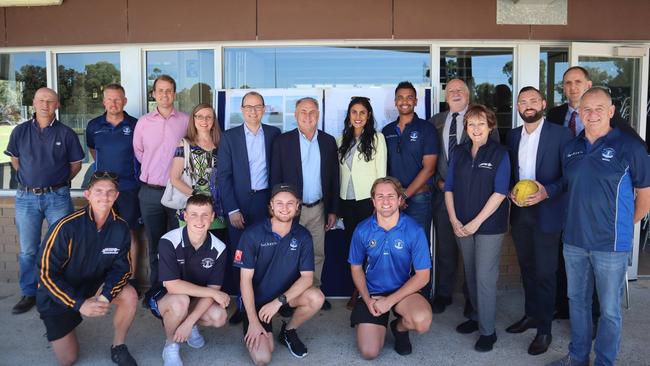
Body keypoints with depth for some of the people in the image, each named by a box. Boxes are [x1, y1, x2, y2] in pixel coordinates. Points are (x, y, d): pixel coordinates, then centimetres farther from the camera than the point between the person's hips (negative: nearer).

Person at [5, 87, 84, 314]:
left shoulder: (66, 133, 0)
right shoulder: (20, 131, 5)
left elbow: (76, 164, 7)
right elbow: (14, 159, 17)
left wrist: (59, 182, 7)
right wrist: (30, 179, 14)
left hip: (57, 197, -2)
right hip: (26, 197, 2)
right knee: (28, 250, 8)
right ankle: (29, 293, 21)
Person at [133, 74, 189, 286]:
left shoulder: (186, 121, 0)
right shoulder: (143, 122, 6)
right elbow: (138, 152, 15)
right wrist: (151, 170, 13)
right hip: (150, 192, 2)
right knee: (154, 244, 11)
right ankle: (155, 288, 23)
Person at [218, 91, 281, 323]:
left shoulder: (274, 134, 6)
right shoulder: (229, 137, 2)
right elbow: (224, 176, -1)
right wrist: (232, 210, -7)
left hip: (266, 201, 1)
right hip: (239, 202, 0)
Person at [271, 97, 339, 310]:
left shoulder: (328, 141, 5)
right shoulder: (283, 141, -3)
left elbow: (334, 178, 7)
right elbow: (276, 178, -3)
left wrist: (333, 210, 5)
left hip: (318, 209, 3)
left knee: (318, 254, 11)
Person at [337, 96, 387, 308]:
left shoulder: (377, 138, -2)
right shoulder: (342, 140, 12)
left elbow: (381, 172, -4)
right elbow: (339, 171, 13)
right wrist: (335, 206, 10)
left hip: (367, 199, -5)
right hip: (347, 200, 5)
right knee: (350, 243, 10)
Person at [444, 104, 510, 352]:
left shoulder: (499, 154, -5)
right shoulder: (459, 153, 6)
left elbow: (499, 193, -11)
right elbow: (449, 188, 7)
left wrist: (476, 222, -14)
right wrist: (454, 220, -3)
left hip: (489, 225, -4)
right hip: (462, 226, 4)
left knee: (485, 278, -2)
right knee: (470, 274, 14)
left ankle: (487, 330, 11)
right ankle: (476, 317, 31)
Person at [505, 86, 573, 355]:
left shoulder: (560, 134, -7)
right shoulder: (513, 136, 9)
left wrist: (547, 192, -22)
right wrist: (511, 192, -5)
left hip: (546, 212, -5)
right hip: (519, 212, 5)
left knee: (544, 272, 1)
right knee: (527, 268, 17)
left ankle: (544, 330, 14)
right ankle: (531, 315, 34)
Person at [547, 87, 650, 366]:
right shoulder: (571, 148, 6)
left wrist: (625, 225, 5)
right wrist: (578, 222, 12)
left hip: (610, 244, -5)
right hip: (574, 240, 5)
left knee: (609, 309, 7)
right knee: (577, 301, 17)